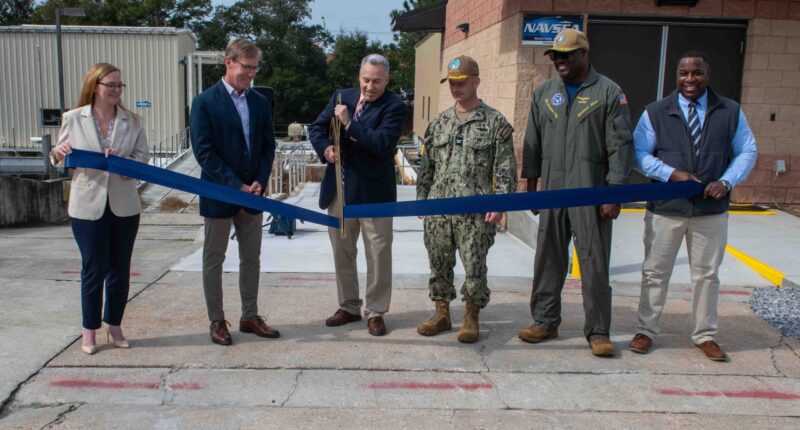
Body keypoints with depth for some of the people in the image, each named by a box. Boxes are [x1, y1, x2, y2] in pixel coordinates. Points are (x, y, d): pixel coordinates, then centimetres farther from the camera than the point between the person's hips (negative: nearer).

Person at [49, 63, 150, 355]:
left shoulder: (132, 121, 1)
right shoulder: (73, 119, -1)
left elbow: (143, 159, -2)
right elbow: (59, 160, 7)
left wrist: (121, 161, -21)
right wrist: (58, 154, -15)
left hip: (124, 206, 2)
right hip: (88, 206, -1)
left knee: (120, 269, 10)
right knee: (93, 270, 5)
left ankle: (114, 326, 26)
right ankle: (90, 331, 19)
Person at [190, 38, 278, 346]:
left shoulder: (260, 102, 7)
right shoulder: (205, 102, -9)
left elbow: (268, 146, 8)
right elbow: (204, 152, -14)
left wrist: (259, 181, -7)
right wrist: (236, 186, -17)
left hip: (251, 194, 5)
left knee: (251, 258, 12)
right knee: (214, 260, 6)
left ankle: (250, 317, 24)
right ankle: (217, 321, 18)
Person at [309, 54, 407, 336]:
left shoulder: (394, 107, -9)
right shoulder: (341, 97, 8)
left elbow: (382, 143, -22)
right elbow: (317, 128, 12)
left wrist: (349, 123, -21)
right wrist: (325, 148, -8)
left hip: (374, 192, -5)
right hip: (339, 188, 5)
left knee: (378, 254, 3)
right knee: (342, 252, 14)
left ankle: (375, 312, 16)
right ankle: (348, 306, 29)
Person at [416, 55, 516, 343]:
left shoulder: (495, 122, -1)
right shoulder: (439, 123, 13)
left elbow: (505, 169, -4)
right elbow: (427, 166, 17)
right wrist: (421, 199, 13)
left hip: (475, 211, -4)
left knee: (475, 266, 1)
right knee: (439, 264, 11)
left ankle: (471, 318, 18)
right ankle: (442, 313, 25)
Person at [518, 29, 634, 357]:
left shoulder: (608, 92, -1)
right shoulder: (544, 93, 12)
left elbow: (620, 145, -4)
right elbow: (533, 142, 15)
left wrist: (615, 192, -10)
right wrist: (530, 183, 12)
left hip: (591, 194, -4)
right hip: (552, 192, 4)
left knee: (595, 263, 0)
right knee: (548, 260, 9)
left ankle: (598, 331, 12)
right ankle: (545, 321, 22)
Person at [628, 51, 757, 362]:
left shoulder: (730, 112, 5)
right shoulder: (655, 113, 1)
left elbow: (747, 152, 7)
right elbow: (639, 154, -3)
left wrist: (727, 181, -11)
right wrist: (671, 174, -17)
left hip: (711, 210, 2)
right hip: (665, 208, -1)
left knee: (707, 274, 11)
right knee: (655, 272, 6)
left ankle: (705, 335, 25)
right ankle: (646, 331, 18)